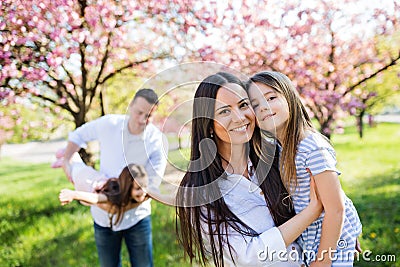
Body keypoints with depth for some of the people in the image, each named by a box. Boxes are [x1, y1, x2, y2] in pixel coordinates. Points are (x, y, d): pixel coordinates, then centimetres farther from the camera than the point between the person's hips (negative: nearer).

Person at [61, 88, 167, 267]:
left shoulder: (157, 141, -17)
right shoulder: (108, 124, -12)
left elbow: (151, 186, -18)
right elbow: (79, 135, 8)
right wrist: (66, 161, -5)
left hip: (136, 217, -1)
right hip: (104, 216, 2)